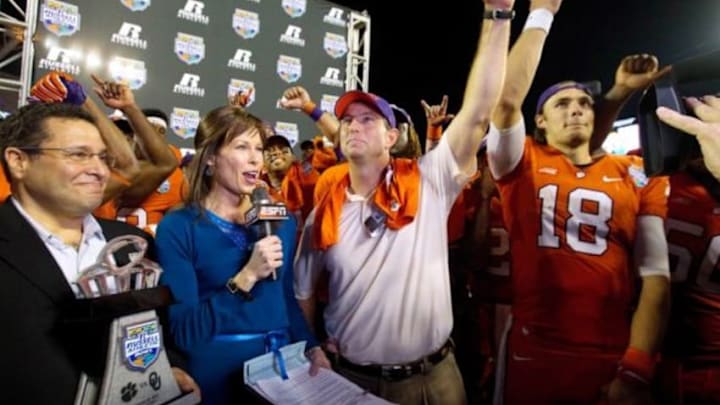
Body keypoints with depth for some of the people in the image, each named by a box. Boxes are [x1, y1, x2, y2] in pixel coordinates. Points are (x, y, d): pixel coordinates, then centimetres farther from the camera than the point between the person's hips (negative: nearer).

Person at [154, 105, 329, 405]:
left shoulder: (281, 220, 1)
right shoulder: (178, 227, -12)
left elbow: (287, 298, 8)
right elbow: (183, 331, -17)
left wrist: (312, 348, -3)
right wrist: (247, 277, -26)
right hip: (217, 372, -4)